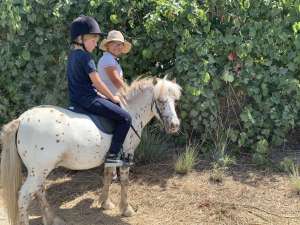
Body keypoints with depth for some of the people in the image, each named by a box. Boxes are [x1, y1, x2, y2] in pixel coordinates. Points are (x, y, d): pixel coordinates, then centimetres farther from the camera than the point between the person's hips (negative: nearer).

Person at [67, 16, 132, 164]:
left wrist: (107, 97, 18)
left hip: (76, 99, 10)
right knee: (125, 118, -7)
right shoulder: (85, 56, -17)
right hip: (88, 99, -10)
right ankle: (113, 155, -9)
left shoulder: (72, 54, 13)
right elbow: (97, 82, -16)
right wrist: (113, 98, -2)